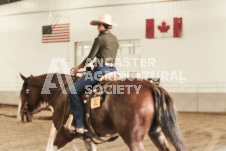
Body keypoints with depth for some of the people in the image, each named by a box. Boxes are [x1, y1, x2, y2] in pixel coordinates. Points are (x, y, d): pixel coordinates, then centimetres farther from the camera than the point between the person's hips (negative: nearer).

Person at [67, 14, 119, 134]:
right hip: (112, 70, 9)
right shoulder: (115, 39, 16)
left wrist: (77, 68, 5)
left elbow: (90, 57, -7)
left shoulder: (100, 39, -8)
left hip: (101, 70, -9)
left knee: (73, 91, -8)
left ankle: (79, 125, -13)